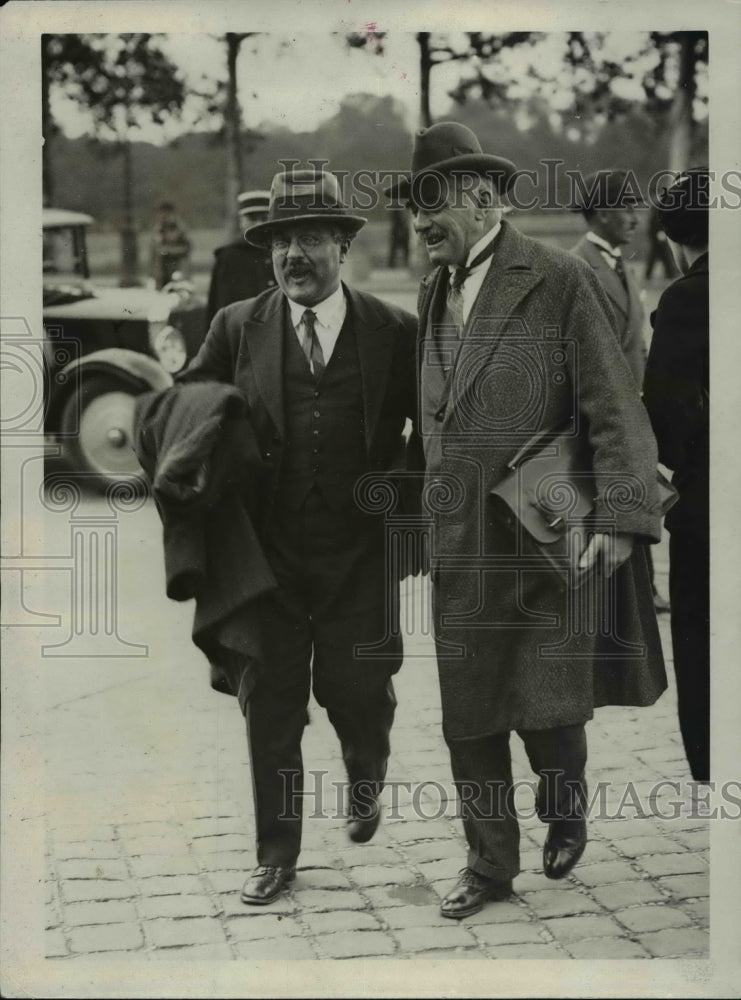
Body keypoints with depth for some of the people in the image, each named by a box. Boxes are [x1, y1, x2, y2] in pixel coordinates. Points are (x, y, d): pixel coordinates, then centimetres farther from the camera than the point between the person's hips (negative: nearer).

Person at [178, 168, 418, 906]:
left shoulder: (395, 332, -2)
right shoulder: (238, 327, 1)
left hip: (360, 555, -1)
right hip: (270, 553, 1)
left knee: (356, 693, 6)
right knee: (270, 705, 6)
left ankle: (366, 786, 41)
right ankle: (276, 853, 21)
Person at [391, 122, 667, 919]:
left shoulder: (560, 280, -8)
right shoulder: (433, 291, 11)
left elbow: (615, 405, -11)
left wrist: (621, 517, -19)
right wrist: (431, 511, 13)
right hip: (459, 545, 5)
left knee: (548, 709, -2)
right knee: (467, 716, 9)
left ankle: (565, 810, 30)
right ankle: (489, 863, 25)